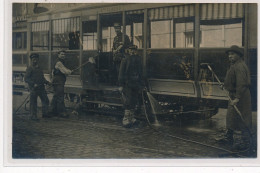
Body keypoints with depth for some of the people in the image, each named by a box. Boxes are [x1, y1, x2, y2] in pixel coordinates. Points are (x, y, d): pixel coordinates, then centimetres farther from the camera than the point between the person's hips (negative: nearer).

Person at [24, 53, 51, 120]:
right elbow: (26, 79, -12)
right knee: (33, 102, -1)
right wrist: (33, 84, -21)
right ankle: (33, 116, 8)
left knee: (45, 100, 7)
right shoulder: (29, 68, -6)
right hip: (33, 88, -7)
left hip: (41, 87, 7)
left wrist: (47, 82, 9)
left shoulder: (39, 68, 17)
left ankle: (45, 113, 19)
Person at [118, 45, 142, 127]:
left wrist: (140, 85, 10)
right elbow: (121, 73, -2)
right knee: (128, 102, -7)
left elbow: (140, 73, 13)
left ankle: (131, 118, 17)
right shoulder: (125, 59, -1)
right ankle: (126, 119, -5)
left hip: (136, 85, 4)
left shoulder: (138, 59, 9)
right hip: (127, 85, -4)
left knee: (134, 102, 8)